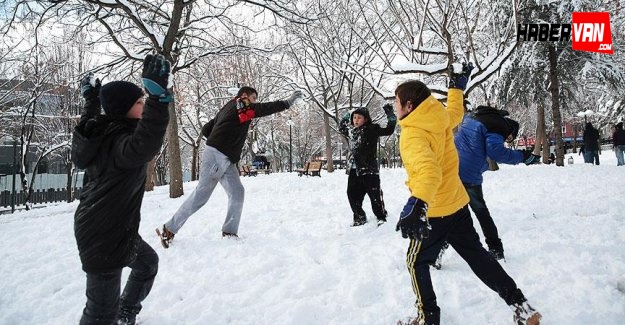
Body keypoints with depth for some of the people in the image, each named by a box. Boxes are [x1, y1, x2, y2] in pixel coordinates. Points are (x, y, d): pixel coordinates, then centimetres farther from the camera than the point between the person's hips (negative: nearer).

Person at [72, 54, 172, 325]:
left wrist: (91, 102, 38)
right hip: (103, 236, -11)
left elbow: (85, 130, 28)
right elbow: (145, 145, -51)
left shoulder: (103, 133, 3)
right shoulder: (120, 142, -26)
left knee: (147, 262, 31)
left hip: (113, 227, 11)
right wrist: (157, 95, -55)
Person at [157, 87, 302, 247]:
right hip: (217, 156, -9)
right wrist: (288, 102, 4)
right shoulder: (241, 105, 1)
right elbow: (265, 108, -3)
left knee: (237, 193, -1)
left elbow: (206, 129, 22)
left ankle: (229, 233, 0)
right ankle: (169, 229, 3)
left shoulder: (227, 108, 24)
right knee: (201, 195, -6)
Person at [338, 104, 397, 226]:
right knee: (352, 195, 9)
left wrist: (390, 114, -13)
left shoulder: (372, 129, -5)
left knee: (375, 195, -1)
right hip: (354, 170, 6)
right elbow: (341, 128, 35)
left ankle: (381, 217, 16)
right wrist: (345, 118, 27)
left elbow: (389, 130, -10)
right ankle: (359, 218, 24)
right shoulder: (351, 131, 13)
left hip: (369, 169, -6)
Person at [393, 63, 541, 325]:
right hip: (458, 205, 8)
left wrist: (416, 204, -54)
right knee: (476, 254, 21)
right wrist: (457, 87, 36)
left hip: (434, 213, -8)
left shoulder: (412, 134, -24)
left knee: (416, 262, 12)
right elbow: (456, 113, 23)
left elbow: (429, 170, -40)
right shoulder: (441, 118, -2)